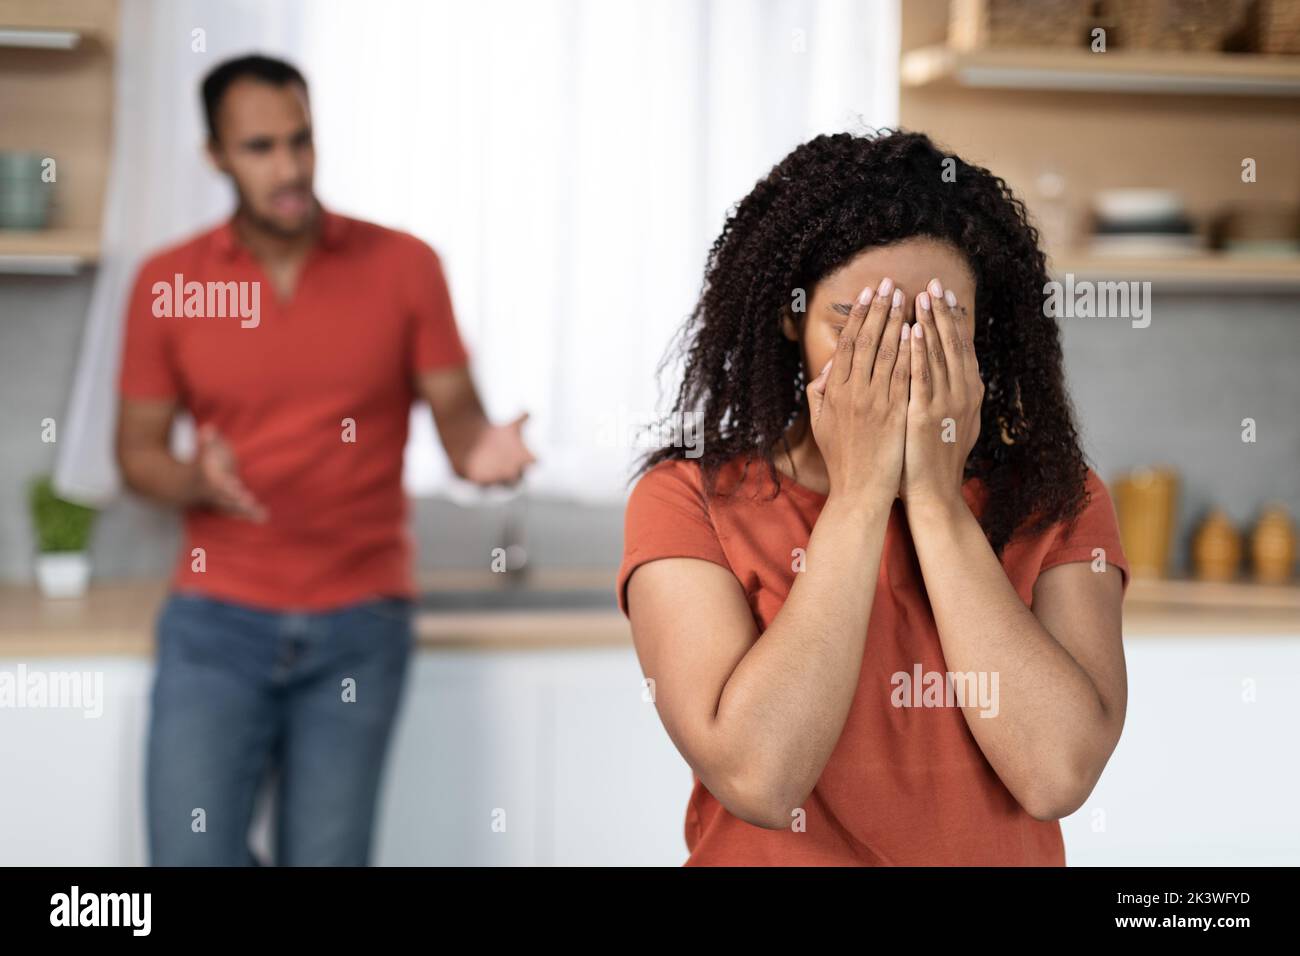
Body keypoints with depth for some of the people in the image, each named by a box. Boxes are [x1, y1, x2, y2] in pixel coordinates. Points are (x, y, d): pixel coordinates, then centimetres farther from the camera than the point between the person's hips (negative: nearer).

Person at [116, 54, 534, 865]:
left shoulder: (404, 266, -2)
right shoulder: (169, 282, 1)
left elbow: (457, 414, -1)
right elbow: (137, 450, 6)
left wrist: (482, 451, -25)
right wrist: (197, 482, -16)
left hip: (360, 624, 0)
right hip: (217, 621, 1)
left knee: (327, 856, 5)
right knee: (191, 855, -4)